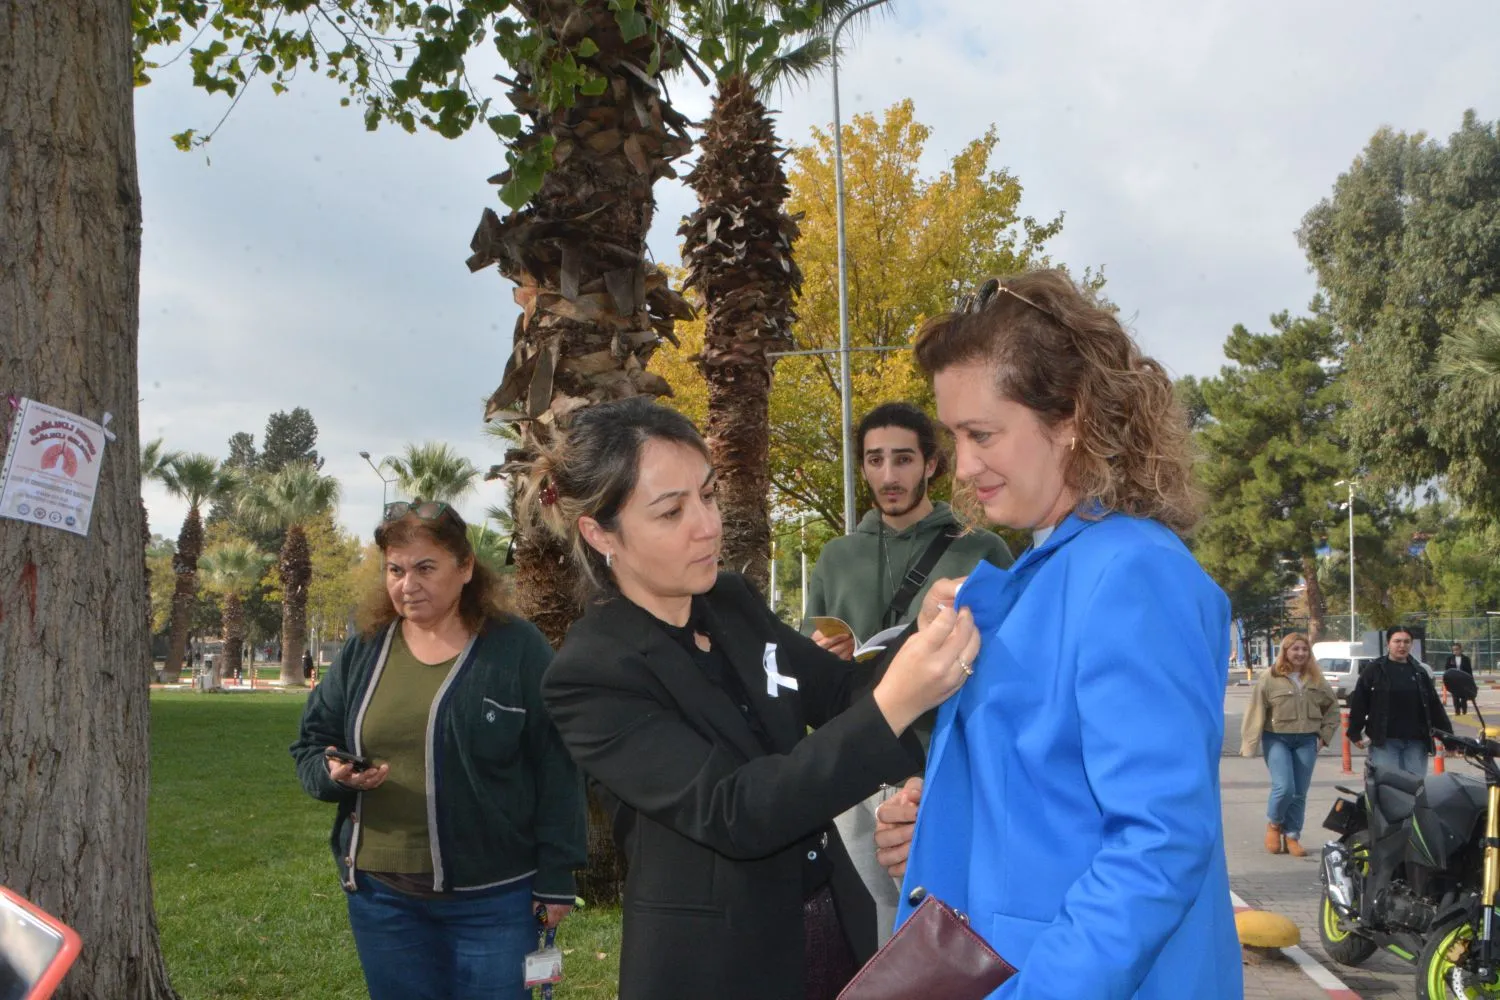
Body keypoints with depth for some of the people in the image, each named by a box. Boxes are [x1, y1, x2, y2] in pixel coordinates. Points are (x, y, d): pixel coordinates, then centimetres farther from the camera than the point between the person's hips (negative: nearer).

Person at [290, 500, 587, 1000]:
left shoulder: (518, 649, -7)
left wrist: (555, 877, -9)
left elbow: (556, 772, -7)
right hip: (380, 893, 4)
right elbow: (309, 746, 12)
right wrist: (332, 772, -11)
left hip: (492, 900, -4)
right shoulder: (363, 651, 6)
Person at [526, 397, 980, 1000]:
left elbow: (841, 693, 5)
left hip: (835, 927, 6)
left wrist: (925, 639, -16)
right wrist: (893, 706, -37)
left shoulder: (732, 603, 2)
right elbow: (732, 812, -27)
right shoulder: (589, 676, -19)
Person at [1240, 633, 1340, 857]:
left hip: (1306, 741, 4)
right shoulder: (1270, 678, -6)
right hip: (1277, 739, -4)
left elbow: (1332, 706, 18)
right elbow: (1256, 711, -8)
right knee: (1284, 787, -15)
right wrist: (1250, 744, -12)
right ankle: (1273, 824, 12)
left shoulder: (1315, 679, 7)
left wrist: (1325, 733, 7)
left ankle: (1292, 836, 17)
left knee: (1300, 793, 5)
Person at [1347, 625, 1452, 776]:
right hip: (1384, 741, -4)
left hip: (1416, 741, 4)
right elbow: (1358, 703, -1)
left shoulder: (1419, 672, 14)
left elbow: (1434, 705, 15)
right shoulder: (1374, 670, 2)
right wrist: (1355, 733, -5)